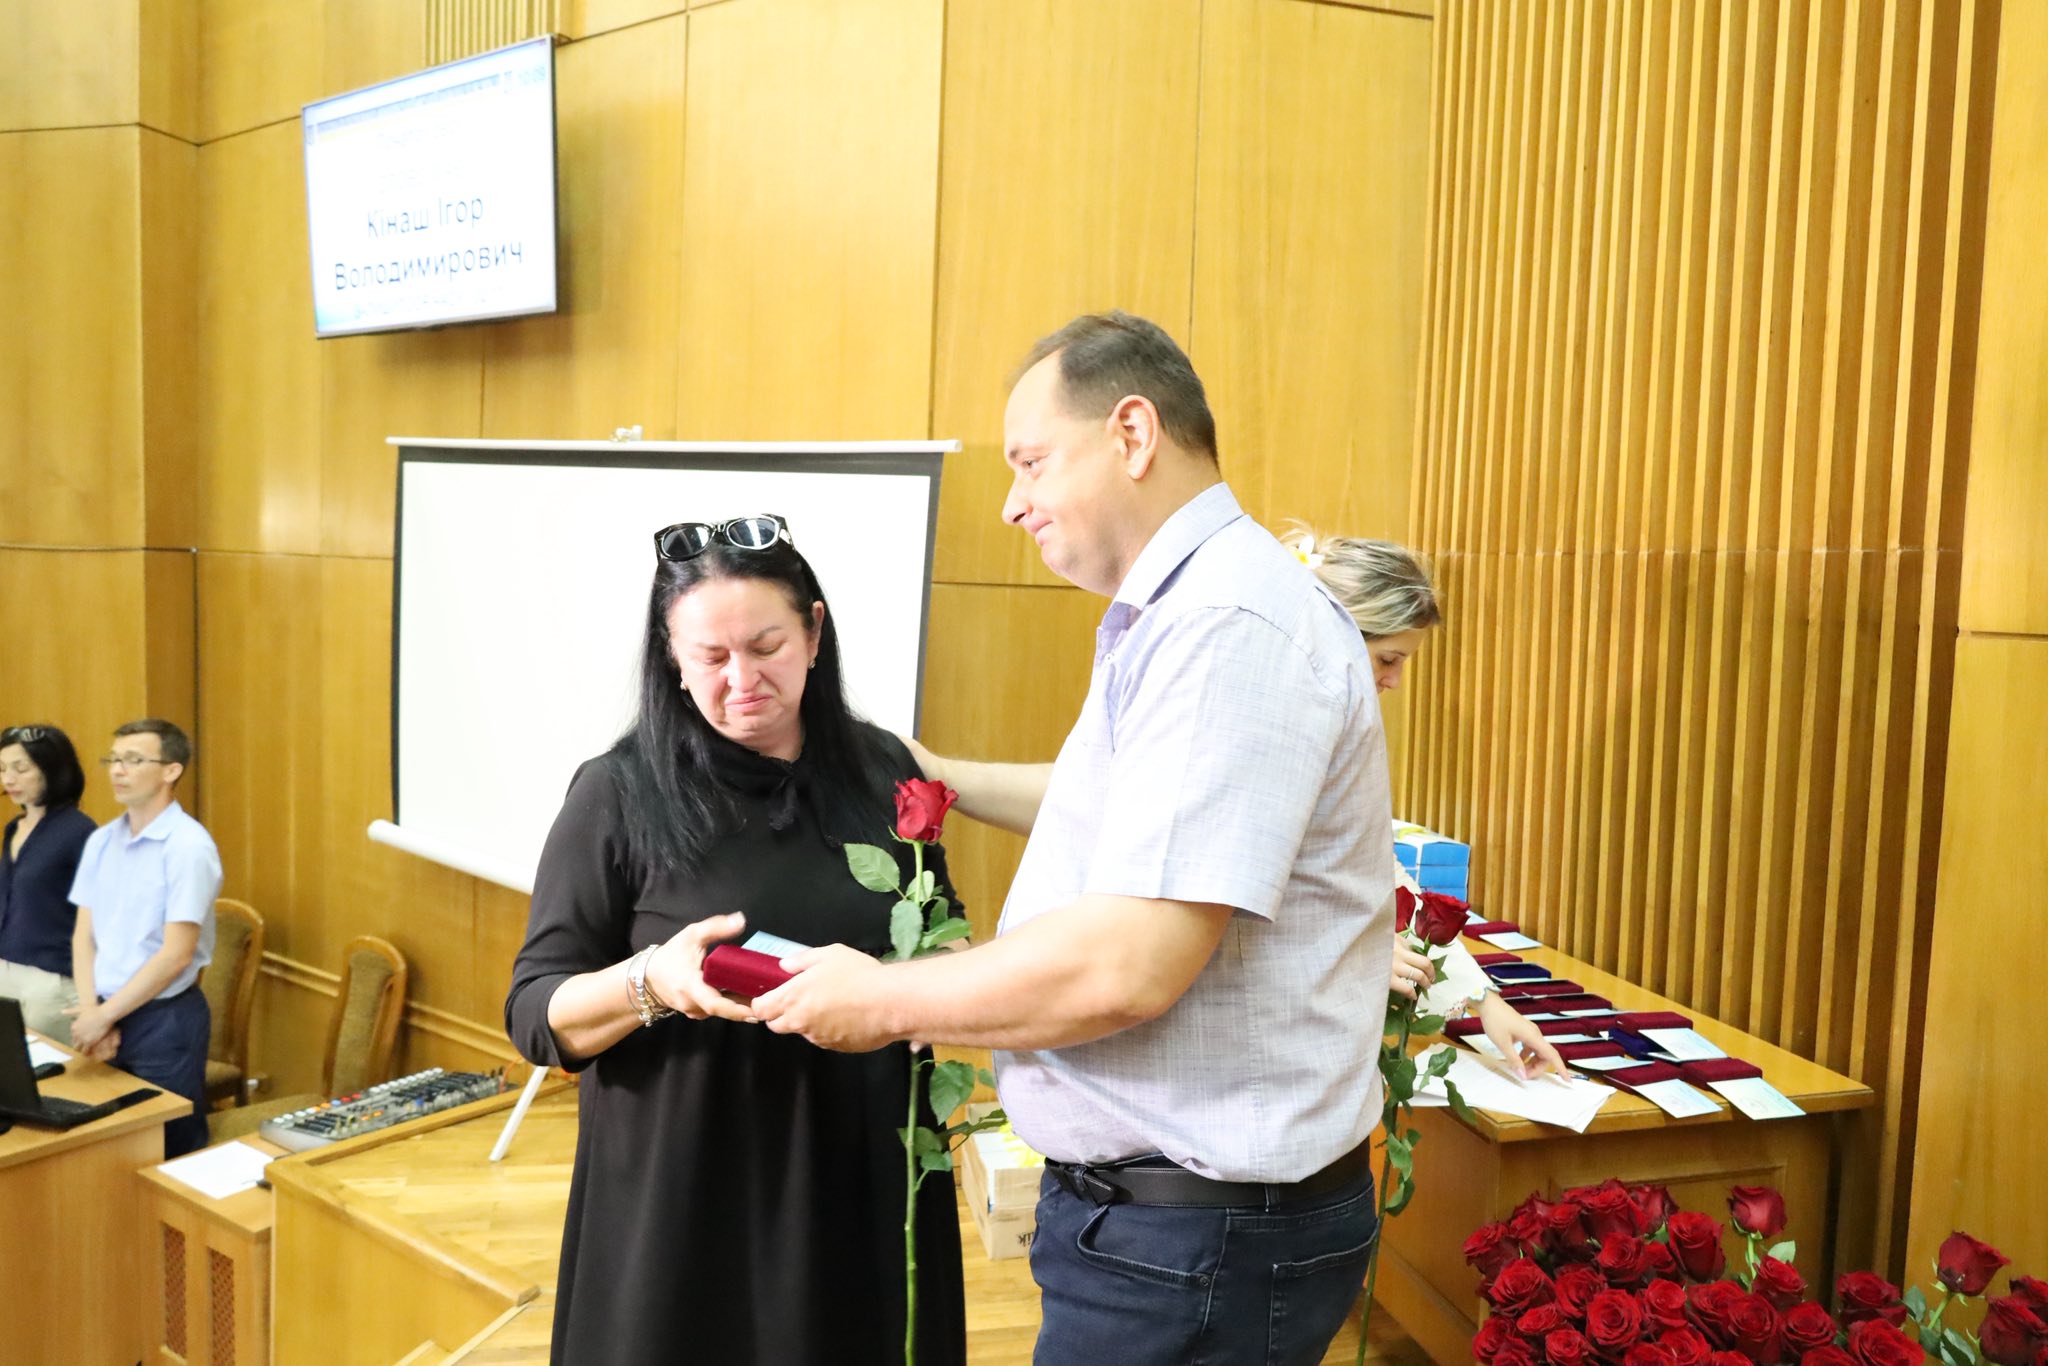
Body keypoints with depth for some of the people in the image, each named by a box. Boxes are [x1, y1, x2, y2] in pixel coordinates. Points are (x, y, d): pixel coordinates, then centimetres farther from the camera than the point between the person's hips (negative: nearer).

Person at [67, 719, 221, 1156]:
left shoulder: (189, 845, -15)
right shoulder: (101, 841, 7)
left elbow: (176, 955, -17)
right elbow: (84, 936, 7)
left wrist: (104, 1015, -12)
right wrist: (90, 1010, -6)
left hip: (165, 1020, -6)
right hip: (109, 1014, 6)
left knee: (171, 1152, 4)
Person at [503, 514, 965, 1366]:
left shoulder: (885, 774, 2)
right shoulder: (619, 795, -7)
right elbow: (535, 1014, -5)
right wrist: (651, 982, -24)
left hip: (864, 1184, 3)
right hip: (679, 1198, -2)